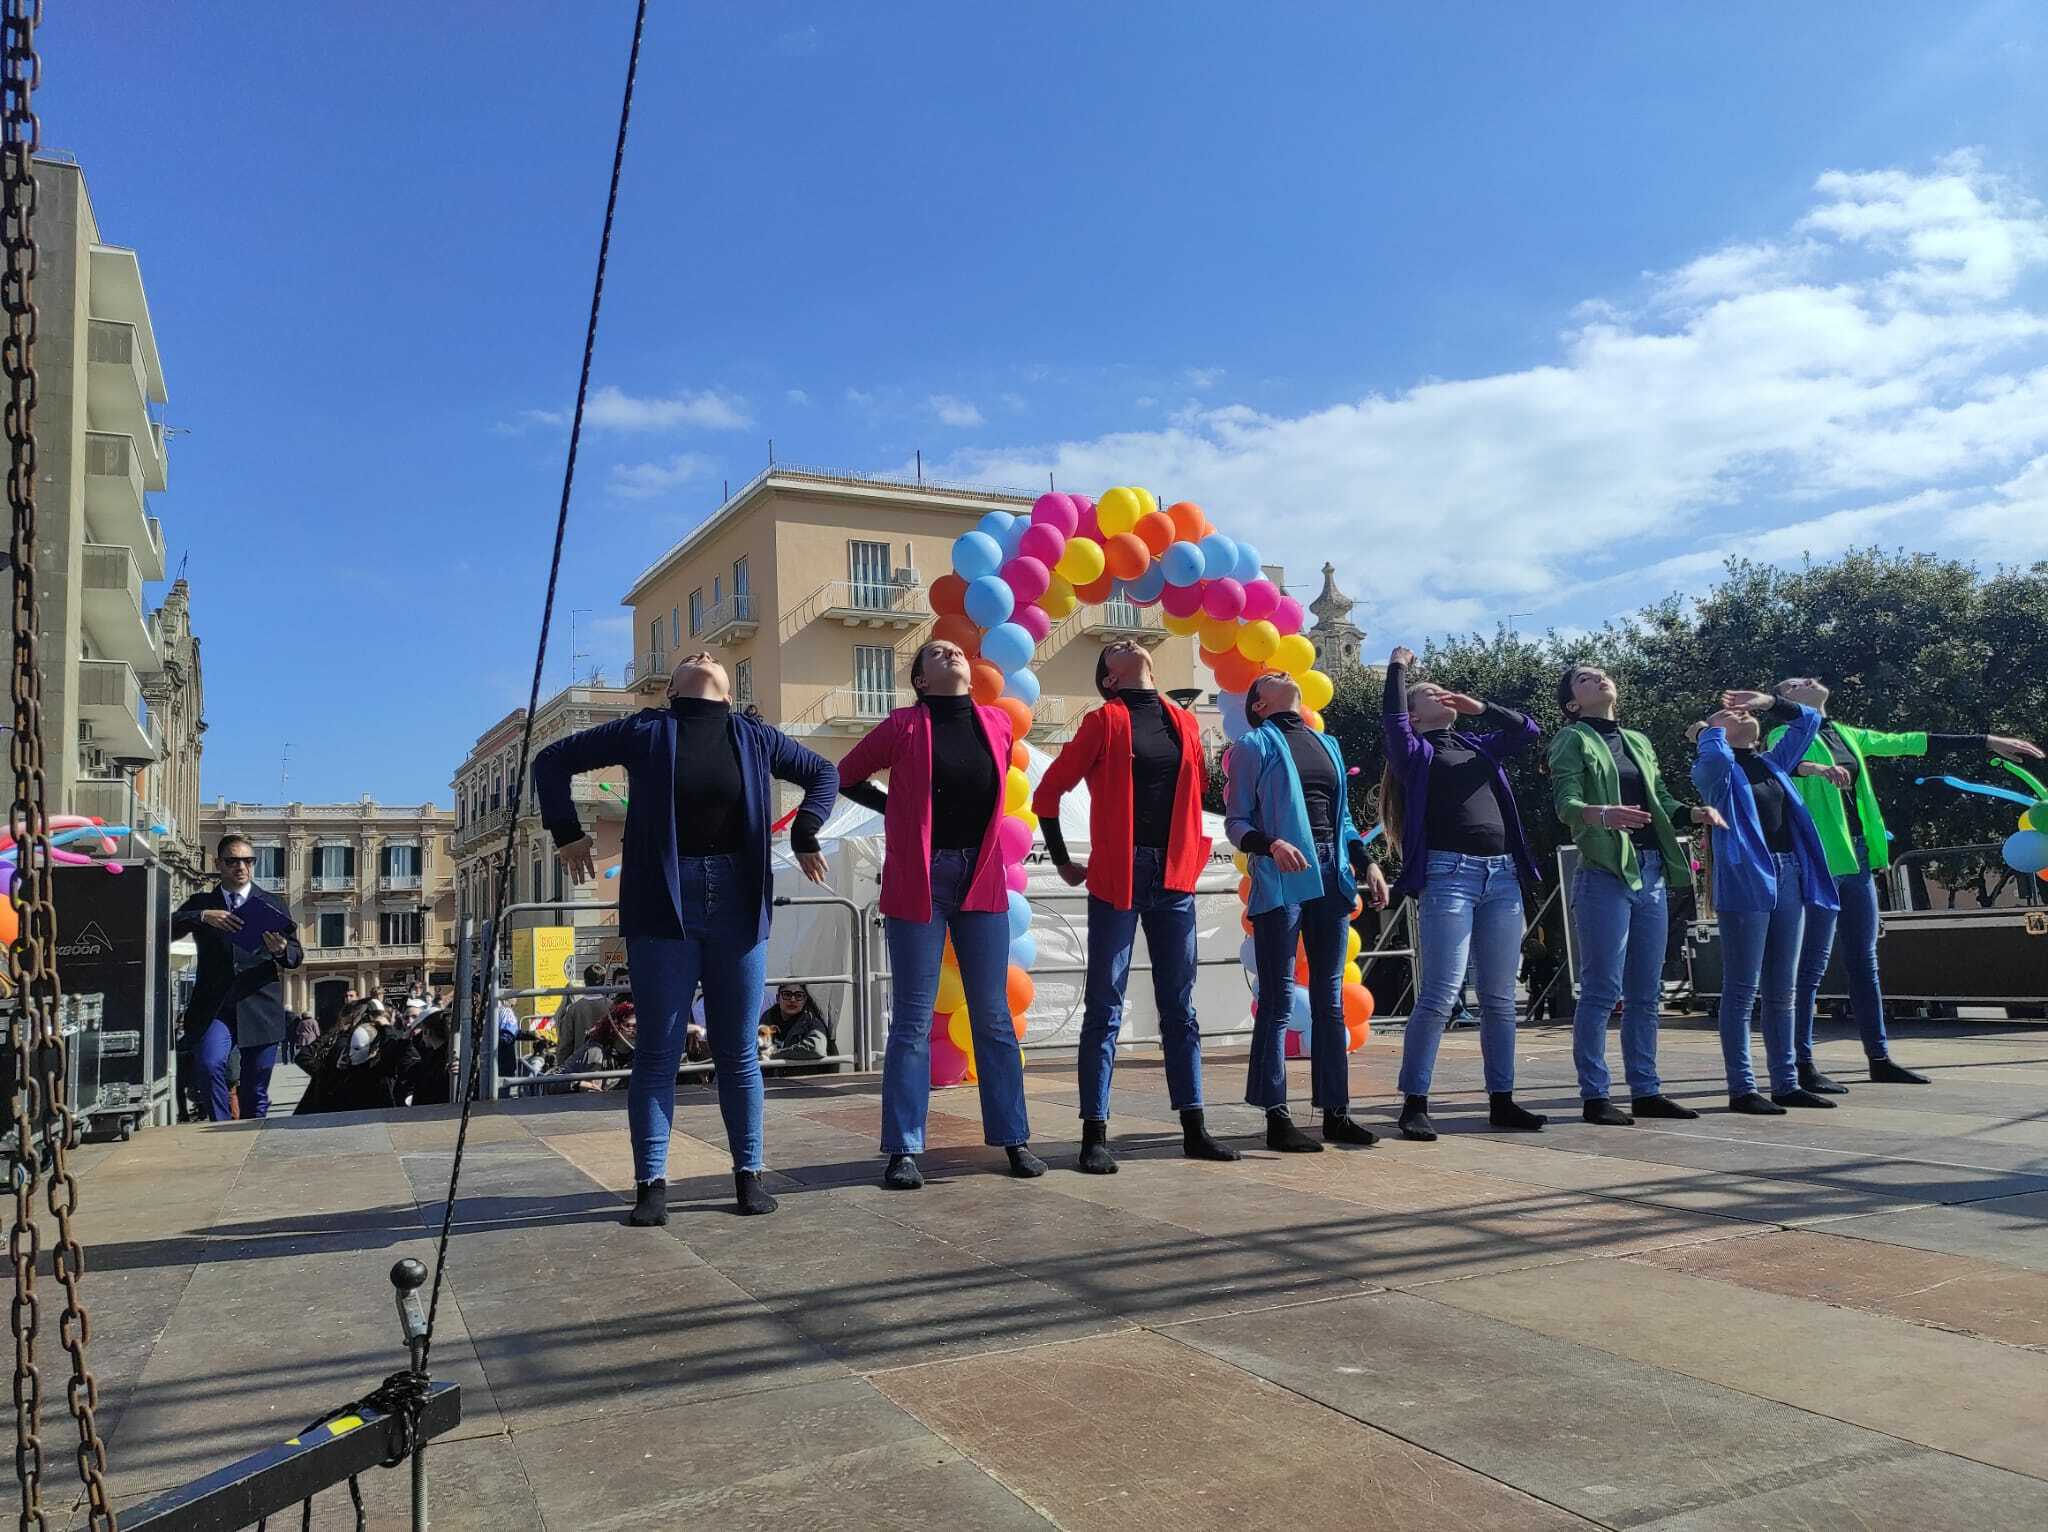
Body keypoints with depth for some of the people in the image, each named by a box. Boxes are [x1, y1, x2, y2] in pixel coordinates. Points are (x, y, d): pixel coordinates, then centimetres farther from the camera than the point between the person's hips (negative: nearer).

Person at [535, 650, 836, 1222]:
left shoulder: (753, 738, 10)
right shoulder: (646, 731, 4)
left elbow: (823, 773, 21)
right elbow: (551, 762, 9)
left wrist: (804, 835, 8)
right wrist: (567, 833, 2)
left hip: (738, 905, 2)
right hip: (662, 906, -2)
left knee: (738, 1048, 7)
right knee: (660, 1048, 0)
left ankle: (749, 1172, 16)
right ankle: (651, 1182, 7)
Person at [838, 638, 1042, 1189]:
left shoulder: (998, 724, 5)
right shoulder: (904, 726, -5)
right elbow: (847, 776, 9)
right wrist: (899, 810, 4)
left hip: (981, 880, 3)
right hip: (919, 881, -3)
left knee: (994, 1015, 8)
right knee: (913, 1019, 1)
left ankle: (1013, 1138, 18)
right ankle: (903, 1151, 7)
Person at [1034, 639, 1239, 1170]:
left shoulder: (1184, 722, 11)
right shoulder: (1104, 721, -1)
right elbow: (1048, 792, 0)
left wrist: (1194, 851, 16)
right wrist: (1063, 862, 1)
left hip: (1175, 877, 4)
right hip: (1118, 877, -4)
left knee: (1180, 1007, 9)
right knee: (1105, 1007, -1)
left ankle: (1194, 1129, 17)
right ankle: (1095, 1135, 3)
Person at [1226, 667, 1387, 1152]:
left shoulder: (1327, 744, 20)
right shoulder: (1254, 745, 3)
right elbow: (1235, 821, -4)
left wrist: (1365, 862, 11)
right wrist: (1270, 844, -22)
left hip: (1332, 875, 6)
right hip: (1281, 880, -6)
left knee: (1330, 998, 9)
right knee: (1278, 998, -3)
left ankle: (1335, 1111, 16)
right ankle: (1276, 1117, 2)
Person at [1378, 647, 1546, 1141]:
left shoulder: (1477, 744, 21)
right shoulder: (1414, 750, 5)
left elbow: (1526, 730, 19)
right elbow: (1390, 719, -12)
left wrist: (1478, 707, 12)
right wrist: (1397, 667, 0)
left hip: (1502, 877, 6)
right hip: (1449, 875, -6)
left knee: (1500, 997, 7)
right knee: (1439, 994, -11)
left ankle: (1502, 1100, 14)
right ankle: (1414, 1102, -5)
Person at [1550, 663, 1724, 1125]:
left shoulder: (1639, 742, 20)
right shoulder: (1573, 740, 0)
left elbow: (1661, 800, 20)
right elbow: (1566, 803, -13)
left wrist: (1694, 813, -1)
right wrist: (1604, 814, -33)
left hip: (1652, 873, 7)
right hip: (1604, 873, -7)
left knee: (1646, 994, 9)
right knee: (1602, 990, -7)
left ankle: (1646, 1090, 16)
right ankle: (1595, 1096, -2)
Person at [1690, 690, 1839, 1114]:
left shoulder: (1772, 762, 18)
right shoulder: (1715, 770, 0)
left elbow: (1809, 721, 24)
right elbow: (1715, 755, -24)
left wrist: (1769, 701, 13)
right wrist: (1712, 728, -4)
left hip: (1790, 878, 7)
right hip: (1745, 882, -7)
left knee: (1782, 991, 10)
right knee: (1742, 991, -5)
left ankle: (1787, 1083, 16)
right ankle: (1741, 1089, -2)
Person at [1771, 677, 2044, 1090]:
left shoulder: (1847, 735, 19)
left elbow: (1909, 742, 23)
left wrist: (1987, 742, 25)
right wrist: (1816, 768, -41)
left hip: (1857, 858, 8)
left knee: (1864, 963, 13)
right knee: (1813, 965, -7)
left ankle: (1879, 1060, 21)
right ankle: (1802, 1066, -3)